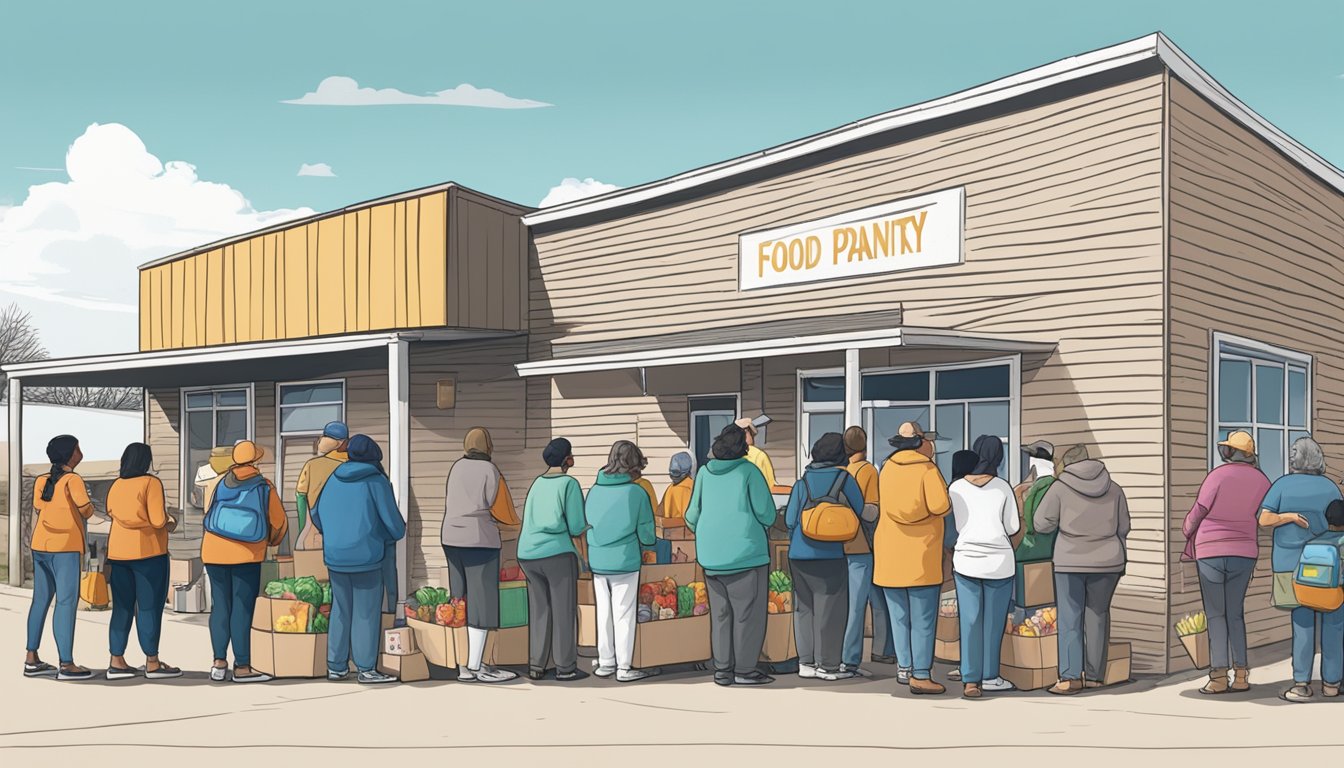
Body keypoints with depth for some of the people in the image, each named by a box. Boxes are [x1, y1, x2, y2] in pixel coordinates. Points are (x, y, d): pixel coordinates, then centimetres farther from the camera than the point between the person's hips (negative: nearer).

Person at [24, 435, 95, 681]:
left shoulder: (40, 481, 11)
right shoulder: (72, 480, -9)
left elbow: (36, 518, 13)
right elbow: (87, 511, -8)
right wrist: (86, 503, 12)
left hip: (40, 547, 7)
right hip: (65, 549, -7)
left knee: (40, 600, 13)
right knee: (66, 603, -5)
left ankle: (32, 660, 17)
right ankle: (66, 665, -4)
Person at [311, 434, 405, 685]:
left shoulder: (334, 479, 8)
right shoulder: (377, 482, -8)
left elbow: (317, 514, 15)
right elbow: (393, 522, -9)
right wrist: (398, 534, 14)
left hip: (335, 556, 5)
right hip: (366, 556, -5)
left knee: (341, 610, 14)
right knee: (366, 613, 1)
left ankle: (336, 666, 17)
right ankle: (365, 669, 2)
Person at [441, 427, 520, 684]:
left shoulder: (456, 468, 9)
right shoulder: (491, 472, -8)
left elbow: (450, 503, 12)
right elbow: (503, 511, -7)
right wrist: (515, 521, 15)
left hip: (451, 539, 7)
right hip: (480, 541, -7)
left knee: (462, 603, 9)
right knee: (481, 603, -4)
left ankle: (463, 663, 11)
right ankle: (476, 666, -5)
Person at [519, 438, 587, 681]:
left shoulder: (537, 484, 14)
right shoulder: (569, 484, -5)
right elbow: (576, 527, -7)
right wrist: (585, 525, 14)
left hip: (528, 554, 6)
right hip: (557, 554, -6)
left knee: (539, 612, 13)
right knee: (564, 612, 3)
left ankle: (536, 666, 14)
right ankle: (565, 667, 6)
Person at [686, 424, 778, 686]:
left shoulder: (704, 472, 4)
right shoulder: (749, 471, -8)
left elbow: (692, 515, 8)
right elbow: (766, 514, -9)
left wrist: (700, 529, 31)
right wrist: (768, 521, 15)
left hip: (711, 555, 5)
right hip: (745, 553, -5)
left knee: (720, 614, 12)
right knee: (748, 614, 3)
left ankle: (722, 669, 15)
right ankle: (744, 670, 4)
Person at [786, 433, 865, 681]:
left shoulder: (803, 481, 8)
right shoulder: (844, 479, -2)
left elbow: (789, 519, 5)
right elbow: (860, 511, 3)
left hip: (799, 554, 4)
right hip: (830, 554, -4)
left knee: (804, 607, 12)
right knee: (829, 609, 3)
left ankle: (806, 662, 15)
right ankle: (828, 665, 7)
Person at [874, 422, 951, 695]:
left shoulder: (887, 469, 7)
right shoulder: (927, 469, -8)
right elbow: (940, 506, -14)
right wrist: (947, 505, 6)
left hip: (889, 554, 5)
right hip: (921, 555, -5)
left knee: (899, 616, 14)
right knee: (922, 620, 0)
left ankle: (904, 667, 18)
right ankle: (920, 675, -1)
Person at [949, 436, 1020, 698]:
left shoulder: (956, 487, 1)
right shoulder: (1003, 488, -2)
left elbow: (952, 526, 5)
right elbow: (1012, 527, 1)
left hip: (965, 560, 1)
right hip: (998, 560, -1)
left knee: (970, 621, 2)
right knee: (993, 622, 8)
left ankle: (970, 681, -2)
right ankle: (989, 676, 15)